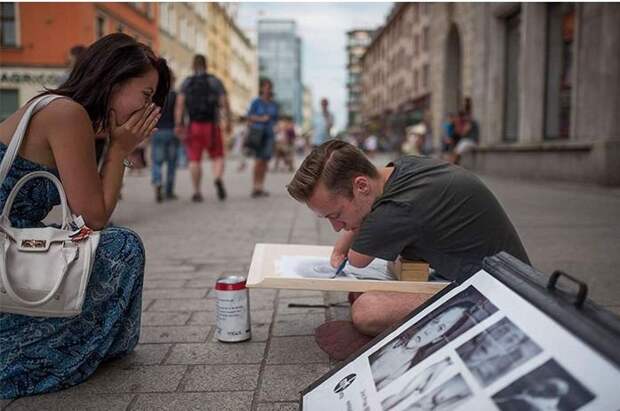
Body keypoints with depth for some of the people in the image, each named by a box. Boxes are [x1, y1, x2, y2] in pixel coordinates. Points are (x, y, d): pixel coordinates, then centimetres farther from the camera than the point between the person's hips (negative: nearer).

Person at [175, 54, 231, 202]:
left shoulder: (187, 82, 4)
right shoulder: (216, 81, 3)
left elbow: (180, 103, -8)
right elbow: (225, 103, -6)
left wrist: (178, 125, -11)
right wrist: (229, 122, 4)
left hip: (194, 126, 1)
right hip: (212, 127, 0)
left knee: (195, 160, 7)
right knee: (218, 157, 9)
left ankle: (197, 192, 5)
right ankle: (218, 179, -20)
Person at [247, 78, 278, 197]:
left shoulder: (273, 104, 11)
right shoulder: (256, 102, -2)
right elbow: (249, 116, -7)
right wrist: (261, 119, -19)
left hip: (269, 134, 4)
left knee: (265, 161, 1)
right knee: (259, 160, -13)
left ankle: (261, 187, 7)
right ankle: (255, 187, -11)